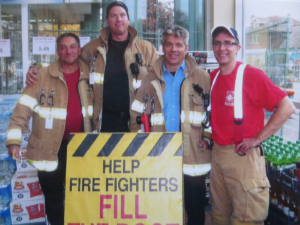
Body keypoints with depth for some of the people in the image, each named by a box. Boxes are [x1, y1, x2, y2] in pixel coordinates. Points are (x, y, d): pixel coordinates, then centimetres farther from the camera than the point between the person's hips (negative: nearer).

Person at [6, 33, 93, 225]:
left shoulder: (90, 75, 1)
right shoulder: (42, 76, -6)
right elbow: (23, 109, -7)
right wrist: (14, 139, -15)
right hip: (51, 148, -1)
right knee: (53, 198, 12)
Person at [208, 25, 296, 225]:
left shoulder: (252, 75, -12)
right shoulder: (212, 77, 7)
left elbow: (287, 107, -16)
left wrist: (257, 138, -16)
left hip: (243, 155, -6)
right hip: (217, 153, 6)